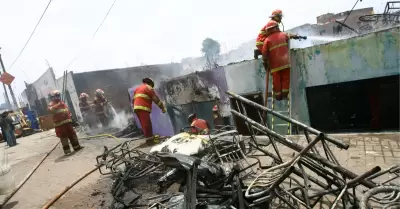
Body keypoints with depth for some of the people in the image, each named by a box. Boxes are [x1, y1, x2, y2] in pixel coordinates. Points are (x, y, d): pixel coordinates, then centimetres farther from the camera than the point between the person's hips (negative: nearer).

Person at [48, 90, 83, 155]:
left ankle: (76, 146, 22)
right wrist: (57, 105, -34)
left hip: (67, 121, 7)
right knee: (63, 137, -4)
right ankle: (66, 150, 2)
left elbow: (68, 111, 24)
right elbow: (50, 109, -26)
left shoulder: (62, 103, 18)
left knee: (72, 134, 11)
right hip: (59, 124, -6)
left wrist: (70, 118, 15)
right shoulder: (51, 104, -3)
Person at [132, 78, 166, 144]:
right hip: (143, 108, -9)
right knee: (147, 124, -10)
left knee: (145, 124, 13)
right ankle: (149, 139, -12)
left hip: (136, 108, 9)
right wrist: (163, 107, 5)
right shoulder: (148, 88, 3)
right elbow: (156, 99, 0)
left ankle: (150, 137, 20)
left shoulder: (137, 88, 28)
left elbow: (133, 100, 28)